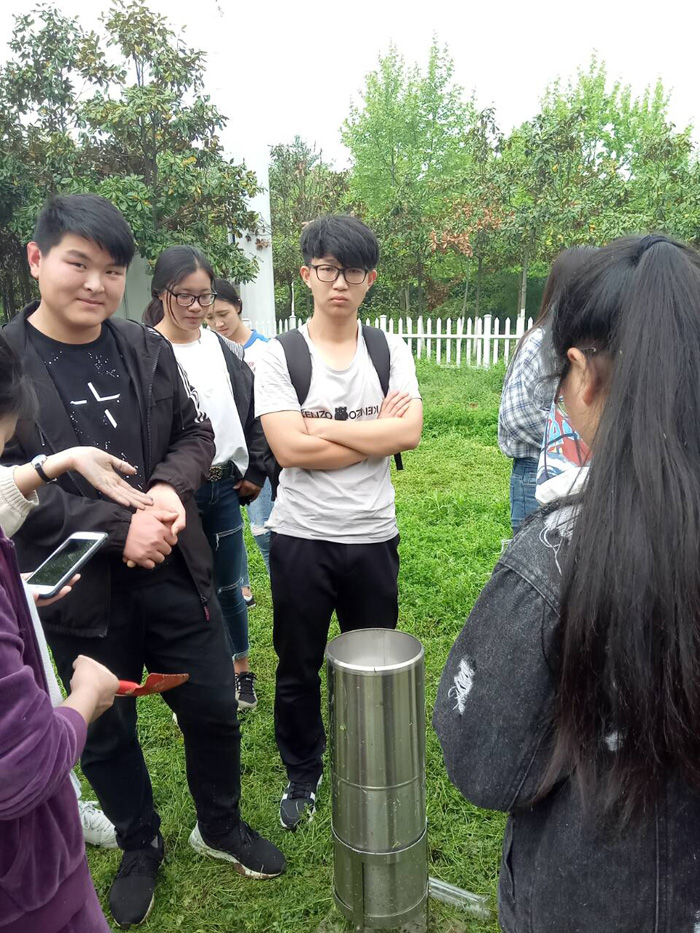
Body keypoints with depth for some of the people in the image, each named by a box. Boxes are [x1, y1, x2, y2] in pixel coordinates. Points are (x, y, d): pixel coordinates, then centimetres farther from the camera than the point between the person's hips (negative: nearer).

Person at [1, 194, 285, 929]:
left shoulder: (148, 350, 1)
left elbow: (195, 433, 7)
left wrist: (170, 487, -14)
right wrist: (116, 529, -20)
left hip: (173, 572, 3)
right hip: (78, 590, -2)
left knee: (213, 708, 15)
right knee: (106, 734, 17)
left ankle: (221, 828, 43)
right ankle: (139, 848, 45)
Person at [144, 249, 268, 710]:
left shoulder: (223, 348, 6)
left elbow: (252, 411, 11)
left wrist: (255, 472, 7)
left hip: (225, 486, 4)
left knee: (229, 586, 17)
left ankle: (242, 670, 37)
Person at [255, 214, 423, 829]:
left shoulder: (390, 351, 2)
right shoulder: (279, 355, -5)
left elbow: (410, 432, -13)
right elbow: (290, 450, -17)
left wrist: (322, 426, -16)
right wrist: (376, 430, -13)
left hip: (374, 536, 2)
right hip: (301, 536, -1)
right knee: (298, 668, 15)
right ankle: (302, 772, 39)